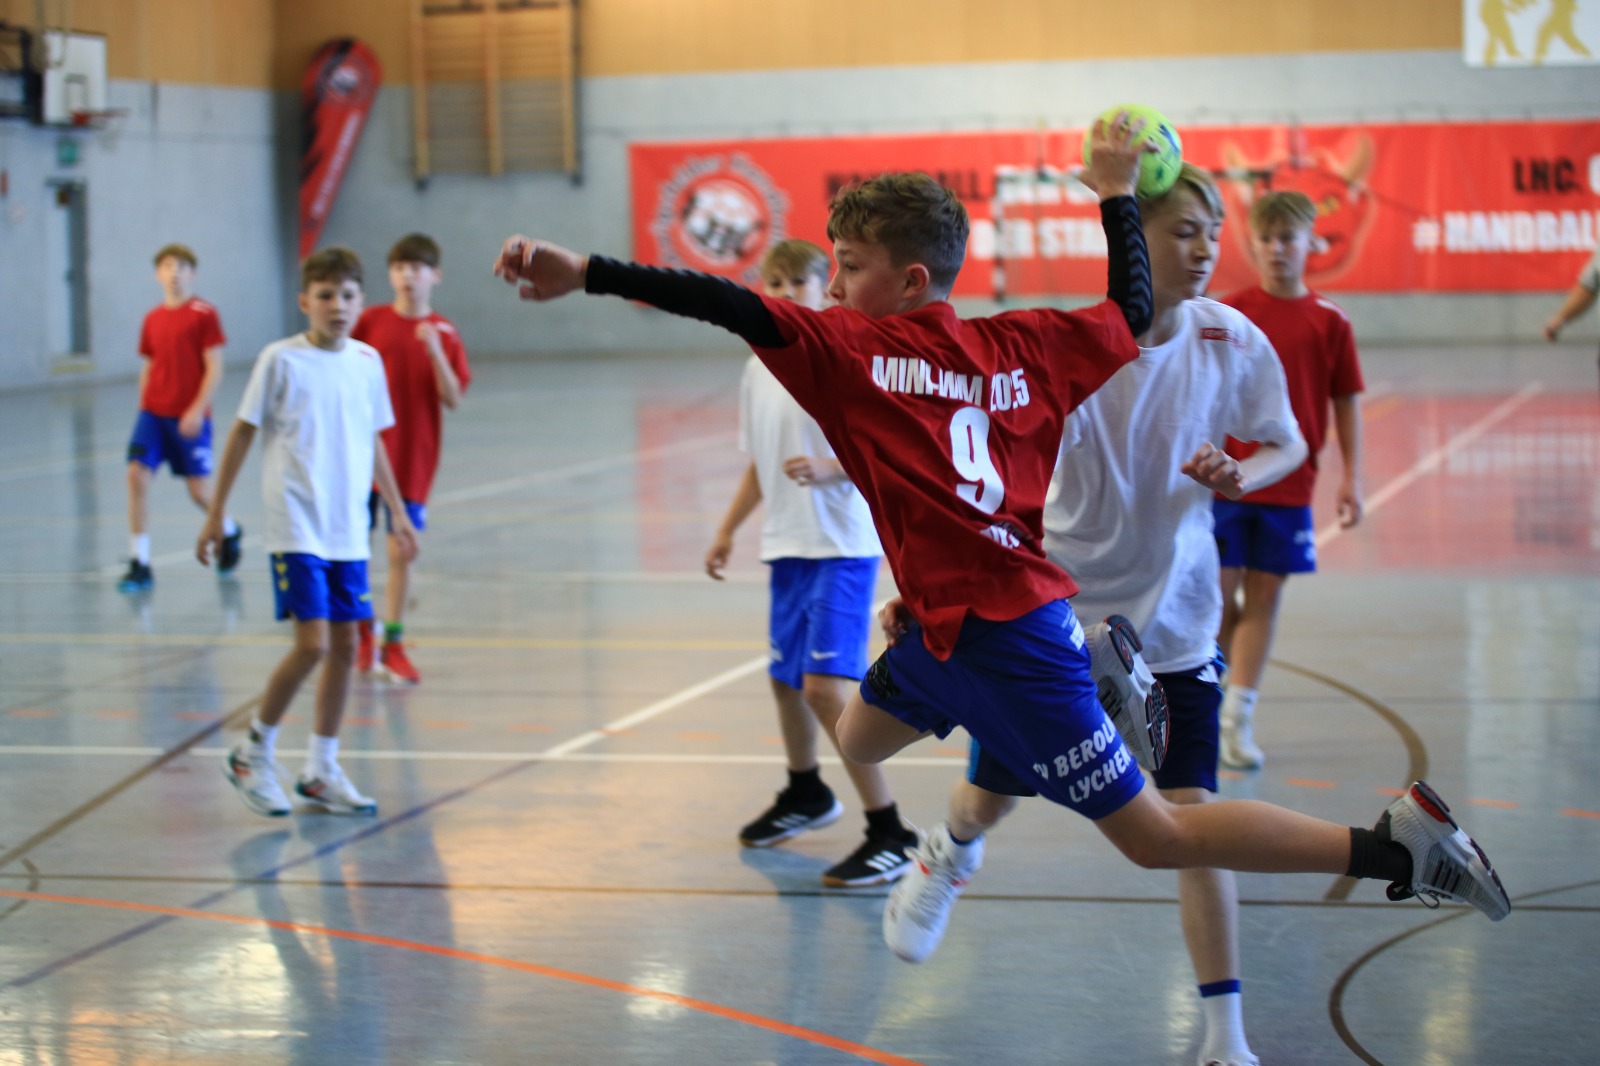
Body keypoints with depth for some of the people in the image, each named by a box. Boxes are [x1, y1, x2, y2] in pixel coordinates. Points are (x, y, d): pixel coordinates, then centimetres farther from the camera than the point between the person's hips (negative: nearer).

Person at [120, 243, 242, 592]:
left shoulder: (204, 314, -5)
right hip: (153, 412, 4)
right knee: (137, 475, -11)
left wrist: (198, 409, -16)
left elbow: (214, 368, -8)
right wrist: (144, 407, 12)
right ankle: (139, 565, -7)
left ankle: (229, 533, 35)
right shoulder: (152, 319, 10)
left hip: (189, 416, -4)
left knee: (199, 491, 1)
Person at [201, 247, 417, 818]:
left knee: (344, 646, 6)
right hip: (297, 527, -5)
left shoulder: (368, 361, 7)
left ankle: (321, 771, 18)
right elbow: (242, 433, -1)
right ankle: (253, 754, 7)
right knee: (312, 644, -13)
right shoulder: (281, 360, -7)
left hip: (348, 530, 5)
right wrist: (215, 514, -1)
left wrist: (397, 511, 20)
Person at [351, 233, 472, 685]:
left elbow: (453, 400, -5)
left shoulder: (443, 333, 1)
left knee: (401, 551, 3)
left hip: (413, 459, 0)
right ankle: (363, 632, 22)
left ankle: (393, 644, 12)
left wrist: (435, 352, -19)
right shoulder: (371, 321, -2)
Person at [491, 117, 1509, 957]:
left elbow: (728, 305, -20)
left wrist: (586, 272, -23)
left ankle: (1399, 843, -6)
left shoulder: (847, 349, -11)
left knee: (1154, 834, -3)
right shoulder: (1018, 342, 5)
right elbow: (1131, 318, 15)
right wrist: (1117, 192, 23)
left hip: (999, 635, -8)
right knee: (860, 739, 27)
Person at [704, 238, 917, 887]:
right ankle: (805, 796, 46)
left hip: (842, 546, -8)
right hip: (786, 544, 8)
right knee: (785, 678, 21)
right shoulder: (759, 370, 9)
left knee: (825, 687, -18)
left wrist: (829, 467, -27)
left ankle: (888, 833, -11)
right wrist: (728, 531, 20)